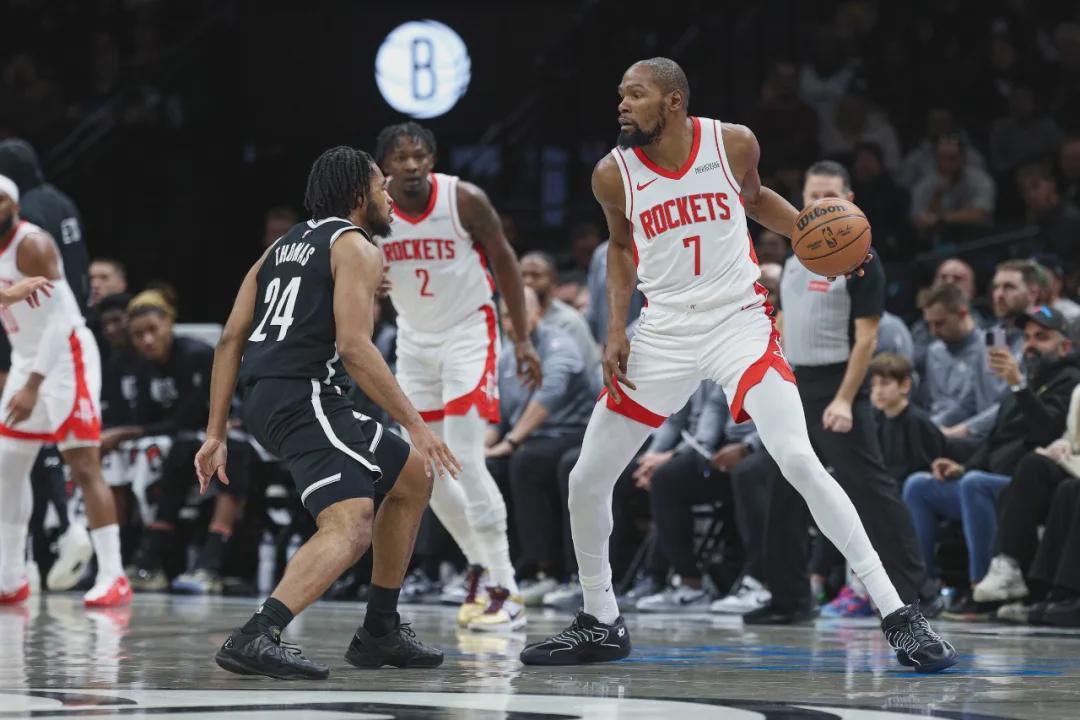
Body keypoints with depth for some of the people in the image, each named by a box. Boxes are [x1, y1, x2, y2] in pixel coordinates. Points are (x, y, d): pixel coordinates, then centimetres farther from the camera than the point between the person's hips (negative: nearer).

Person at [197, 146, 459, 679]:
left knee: (412, 478, 22)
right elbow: (355, 347, -15)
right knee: (351, 525, -23)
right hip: (302, 395, -9)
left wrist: (216, 434, 17)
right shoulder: (355, 247, -1)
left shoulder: (286, 244, 24)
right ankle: (256, 637, -41)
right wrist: (416, 425, -14)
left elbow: (230, 339, 18)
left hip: (263, 397, 9)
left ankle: (380, 632, 23)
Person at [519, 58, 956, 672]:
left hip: (740, 323, -3)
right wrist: (616, 330, 5)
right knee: (587, 481, 2)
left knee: (800, 461, -21)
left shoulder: (733, 143, -8)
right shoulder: (614, 174, -5)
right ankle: (601, 624, 24)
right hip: (664, 337, 3)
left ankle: (899, 616, -17)